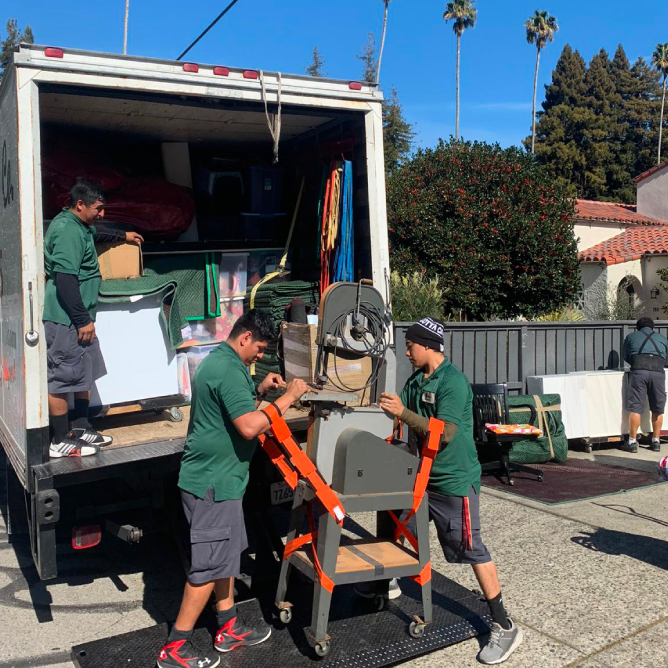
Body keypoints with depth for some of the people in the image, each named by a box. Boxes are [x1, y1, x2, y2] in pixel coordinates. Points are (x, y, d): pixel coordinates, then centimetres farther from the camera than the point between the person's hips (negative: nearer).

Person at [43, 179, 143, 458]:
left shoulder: (78, 226, 14)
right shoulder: (67, 230, -18)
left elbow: (94, 234, 41)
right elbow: (65, 279, -24)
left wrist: (123, 235, 48)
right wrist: (82, 320, -21)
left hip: (77, 316, 11)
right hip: (65, 319, -11)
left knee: (85, 371, 17)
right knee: (63, 377, -2)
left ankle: (80, 427, 29)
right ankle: (61, 441, 7)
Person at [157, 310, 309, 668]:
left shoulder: (215, 361, 12)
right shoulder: (229, 370, -21)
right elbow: (249, 427, -28)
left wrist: (260, 391, 10)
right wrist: (286, 399, -20)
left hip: (215, 478, 11)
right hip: (214, 483, -11)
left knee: (225, 555, 19)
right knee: (210, 566, -1)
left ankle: (229, 629, 32)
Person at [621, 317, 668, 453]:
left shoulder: (631, 336, 22)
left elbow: (625, 356, 24)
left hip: (639, 371, -2)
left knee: (635, 408, -1)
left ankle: (632, 442, 1)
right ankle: (656, 441, 18)